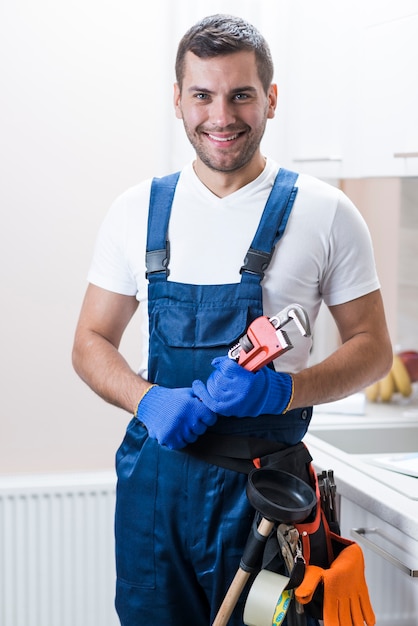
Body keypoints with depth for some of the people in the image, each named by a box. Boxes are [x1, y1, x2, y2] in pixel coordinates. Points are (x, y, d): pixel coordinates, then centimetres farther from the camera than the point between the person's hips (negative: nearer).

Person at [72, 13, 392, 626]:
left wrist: (282, 389, -17)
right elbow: (91, 342, 9)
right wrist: (148, 400, -12)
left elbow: (372, 348, 2)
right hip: (155, 477, 2)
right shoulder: (137, 210, 4)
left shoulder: (325, 213, -3)